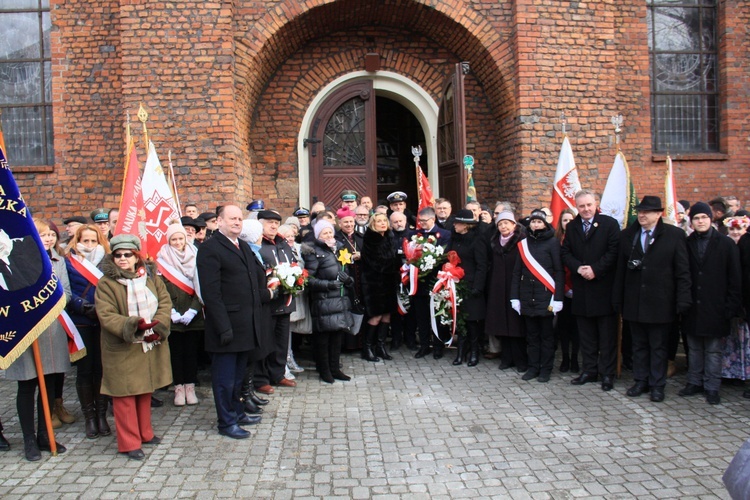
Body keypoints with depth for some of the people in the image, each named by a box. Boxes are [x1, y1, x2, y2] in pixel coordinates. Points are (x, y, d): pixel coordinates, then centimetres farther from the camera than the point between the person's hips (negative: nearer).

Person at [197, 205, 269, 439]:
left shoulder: (244, 247, 15)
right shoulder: (210, 248, -12)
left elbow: (258, 277, 24)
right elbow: (211, 292, -17)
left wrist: (265, 294, 5)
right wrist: (223, 327, -21)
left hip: (247, 323, 8)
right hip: (228, 325, -8)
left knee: (238, 374, 20)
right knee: (225, 376, 5)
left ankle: (237, 412, 34)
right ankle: (226, 422, 18)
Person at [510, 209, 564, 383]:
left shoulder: (553, 242, -2)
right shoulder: (523, 243, 8)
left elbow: (559, 271, -5)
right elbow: (517, 272, 9)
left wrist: (558, 298, -11)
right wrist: (514, 297, 4)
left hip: (545, 296, -3)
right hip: (527, 297, 4)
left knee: (546, 334, 6)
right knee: (531, 334, 11)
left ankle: (546, 369, 16)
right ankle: (533, 367, 20)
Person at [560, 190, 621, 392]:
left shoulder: (610, 224, -3)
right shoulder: (572, 227, 10)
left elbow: (614, 252, -10)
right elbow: (565, 252, 6)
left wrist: (595, 269, -17)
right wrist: (579, 268, -11)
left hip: (604, 287, -4)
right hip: (582, 289, 4)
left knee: (607, 335, 3)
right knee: (586, 334, 11)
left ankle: (607, 373, 11)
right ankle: (589, 370, 20)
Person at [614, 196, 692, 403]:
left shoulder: (675, 235, -4)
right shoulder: (627, 235, 5)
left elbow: (682, 271, -4)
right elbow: (621, 269, 5)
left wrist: (682, 301, -9)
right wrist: (618, 299, 2)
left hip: (660, 302, -3)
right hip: (634, 301, 3)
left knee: (658, 346, 8)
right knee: (639, 344, 13)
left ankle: (657, 385, 19)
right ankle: (641, 381, 24)